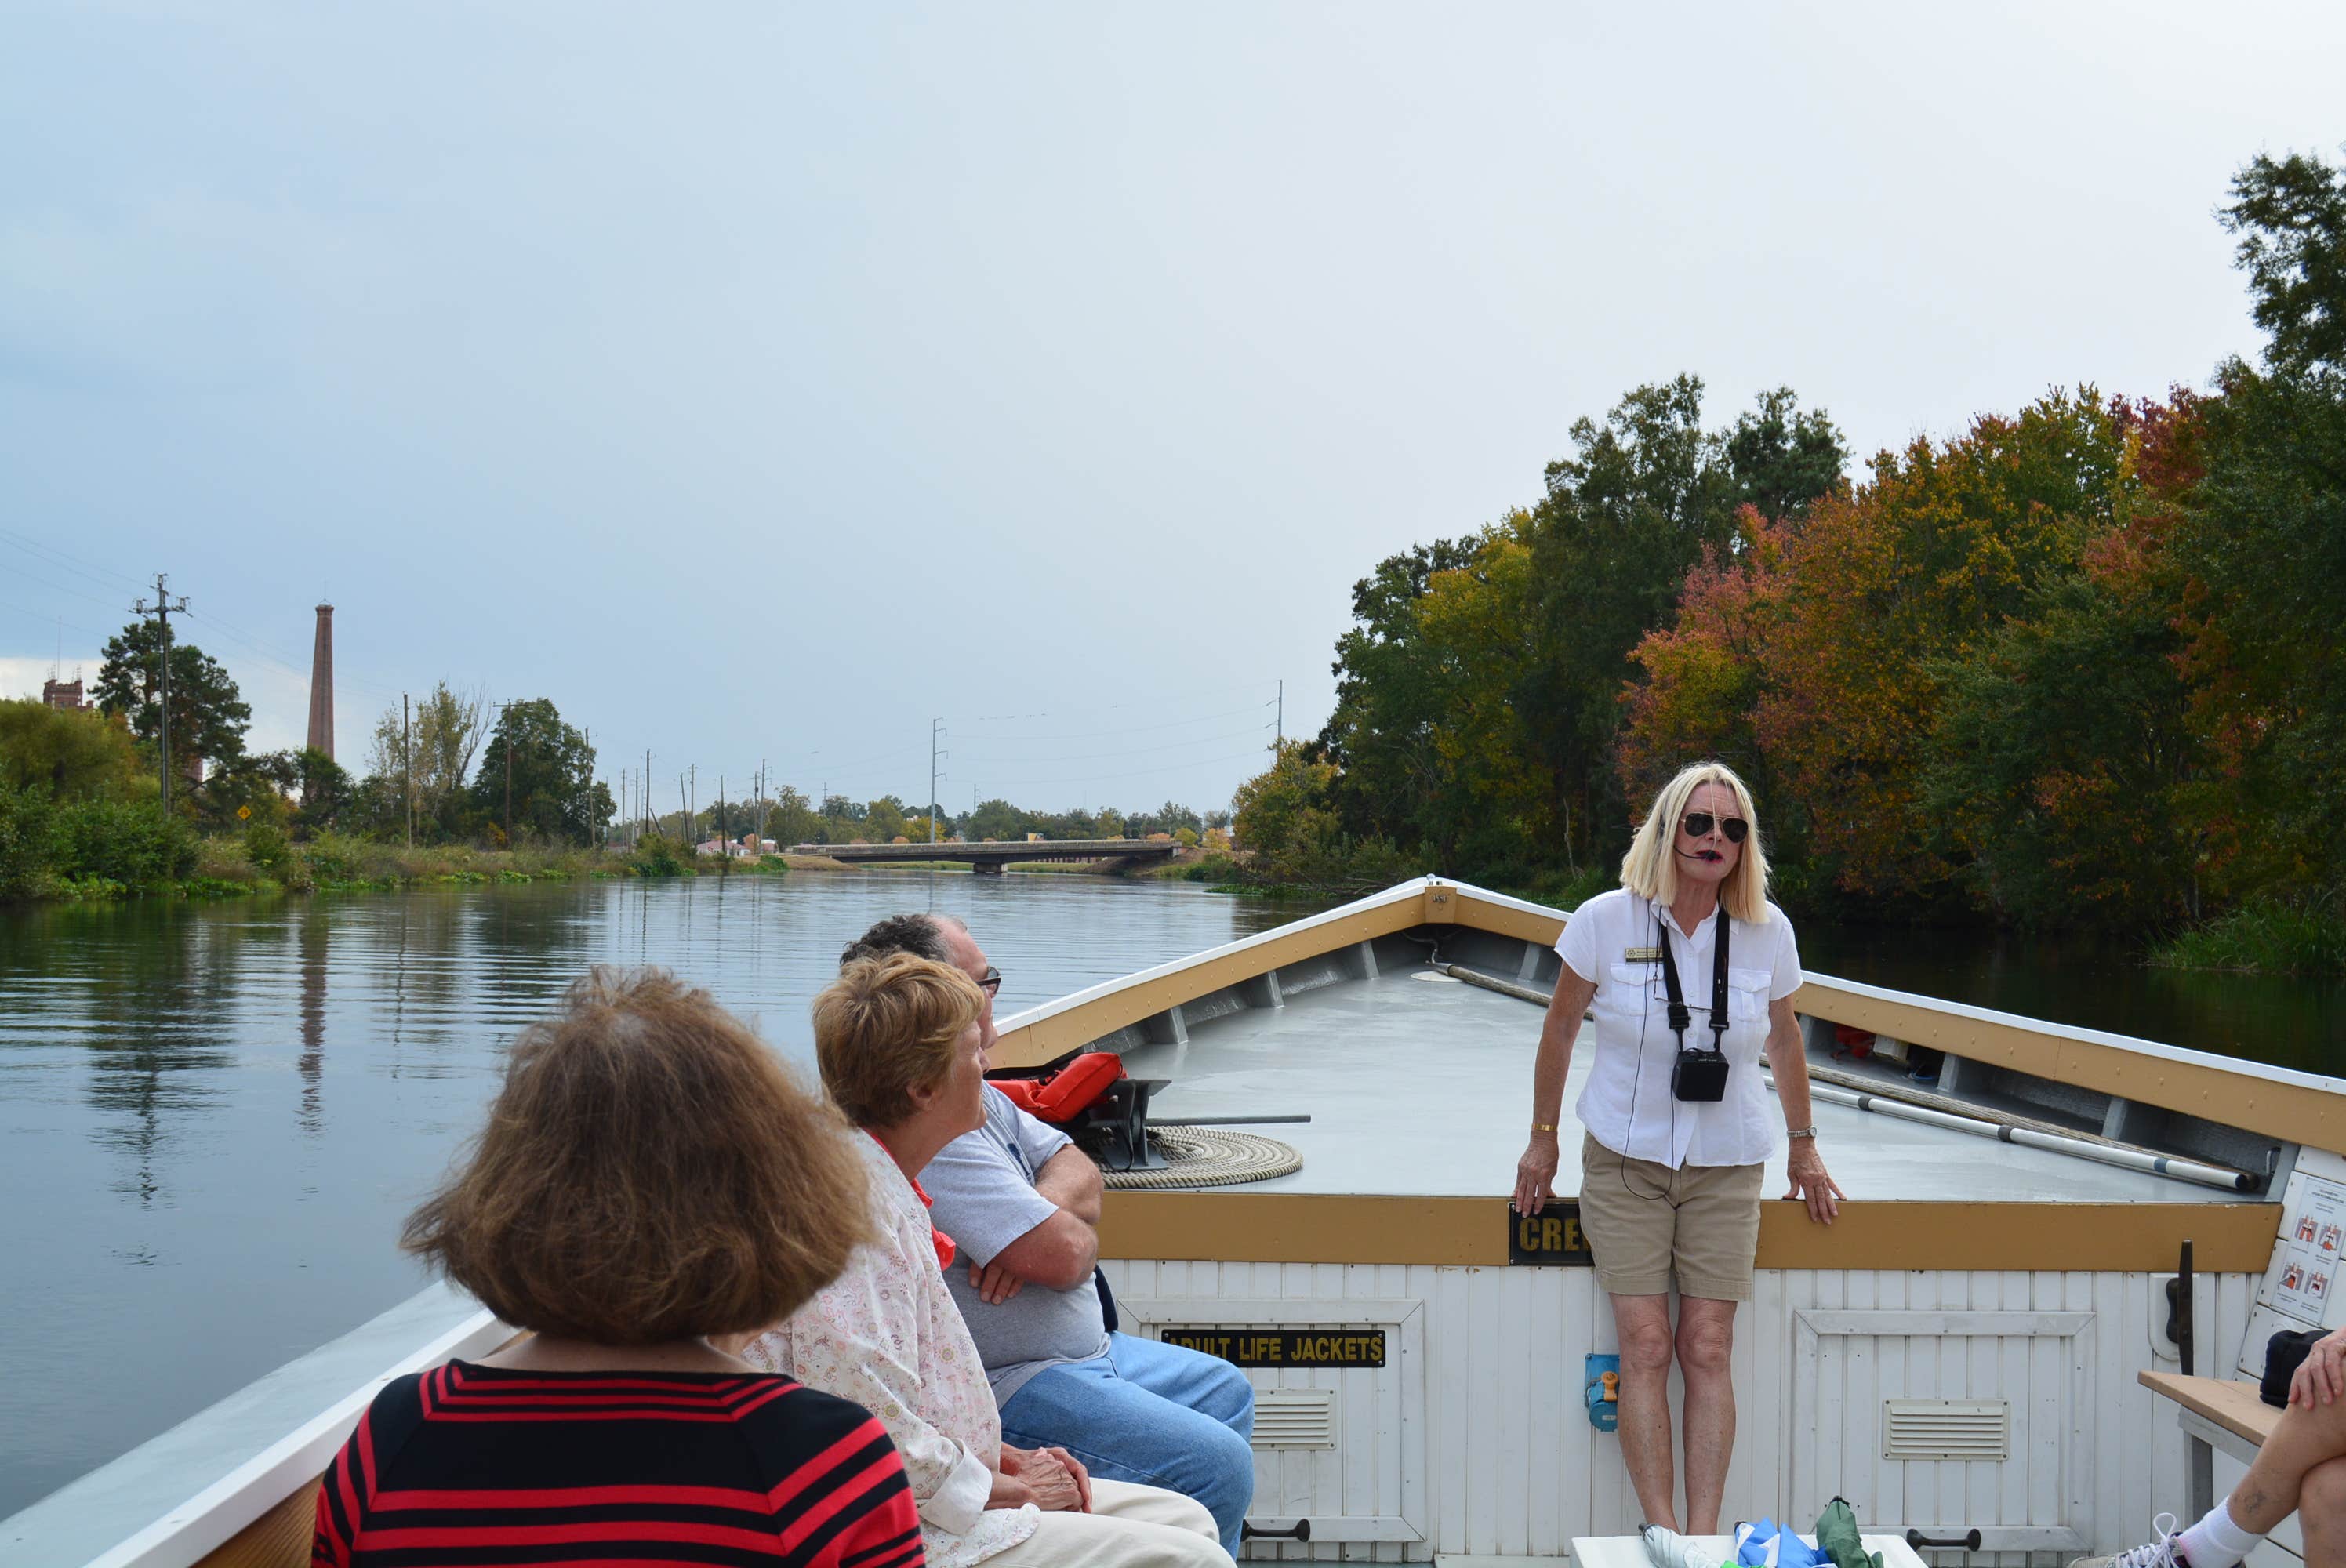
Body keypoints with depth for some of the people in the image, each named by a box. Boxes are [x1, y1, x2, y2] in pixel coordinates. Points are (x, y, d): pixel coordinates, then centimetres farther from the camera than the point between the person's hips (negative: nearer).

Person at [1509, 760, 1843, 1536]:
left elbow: (1783, 1040, 12)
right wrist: (1542, 1137, 7)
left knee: (1707, 1350, -3)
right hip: (1625, 1158, -1)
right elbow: (1560, 1026, 3)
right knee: (1645, 1347, -7)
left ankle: (1704, 1535, 1)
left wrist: (1804, 1145, 19)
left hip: (1725, 1166, 1)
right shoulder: (1606, 921, -9)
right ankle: (1662, 1533, -2)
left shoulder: (1767, 932, -4)